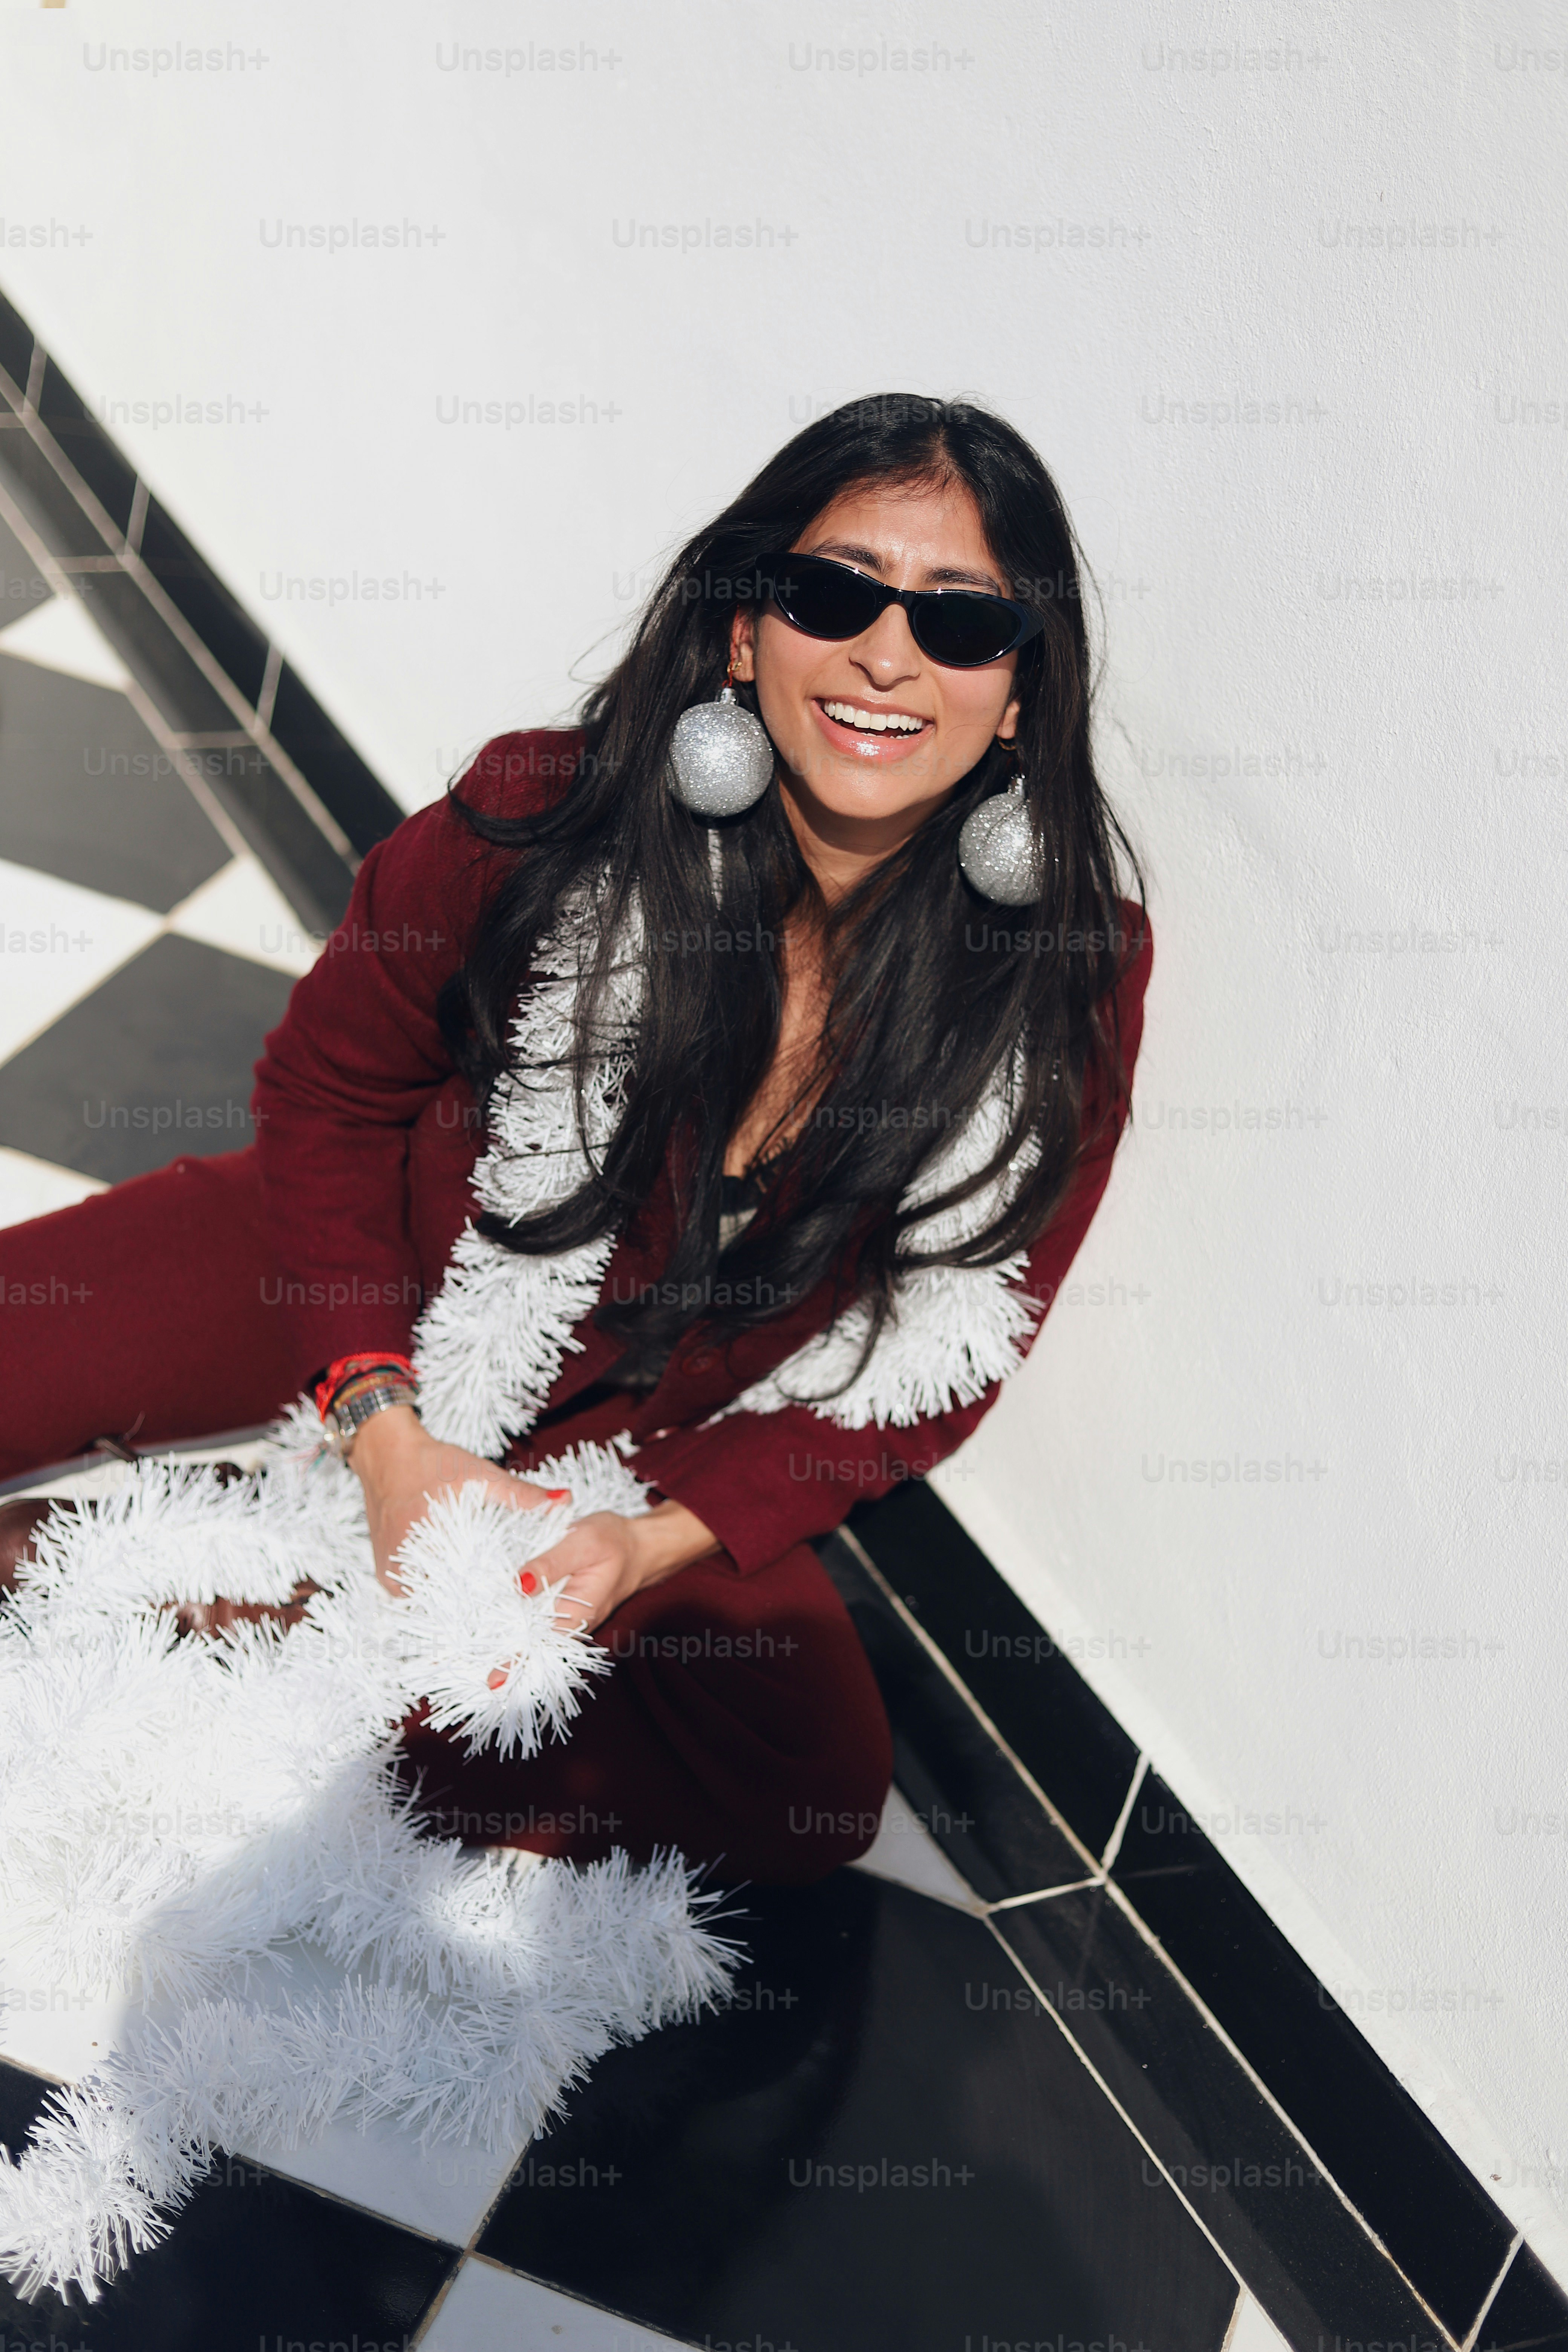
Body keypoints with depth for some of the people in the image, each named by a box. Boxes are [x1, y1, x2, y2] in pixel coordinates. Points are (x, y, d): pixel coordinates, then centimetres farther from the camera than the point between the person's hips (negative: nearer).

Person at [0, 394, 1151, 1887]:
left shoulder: (1075, 979, -18)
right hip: (359, 1293, -1)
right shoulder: (550, 815, -22)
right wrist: (385, 1430, -18)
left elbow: (930, 1367, -10)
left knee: (813, 1799, -18)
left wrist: (660, 1538, -22)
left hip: (652, 1452, 2)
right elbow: (332, 1088, -7)